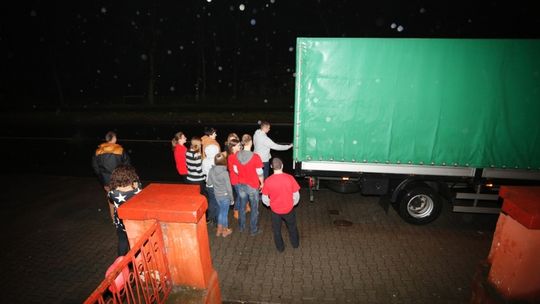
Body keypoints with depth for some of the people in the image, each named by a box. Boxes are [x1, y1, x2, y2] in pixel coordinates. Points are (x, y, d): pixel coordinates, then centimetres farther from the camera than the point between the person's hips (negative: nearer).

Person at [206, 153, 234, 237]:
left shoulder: (211, 171, -10)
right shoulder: (225, 173, -24)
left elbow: (209, 183, 2)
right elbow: (228, 187, -18)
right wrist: (231, 198, -5)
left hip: (217, 195, 5)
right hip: (225, 196, -5)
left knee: (221, 211, 24)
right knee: (225, 213, 13)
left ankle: (219, 230, 35)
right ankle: (225, 231, 31)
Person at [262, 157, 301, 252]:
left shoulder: (268, 181, -19)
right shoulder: (290, 178, -20)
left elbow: (264, 199, -9)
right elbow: (296, 195, -10)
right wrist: (293, 204, 10)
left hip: (275, 210, -1)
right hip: (288, 209, 1)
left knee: (277, 230, 24)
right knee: (292, 227, 28)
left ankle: (280, 248, 40)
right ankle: (295, 244, 46)